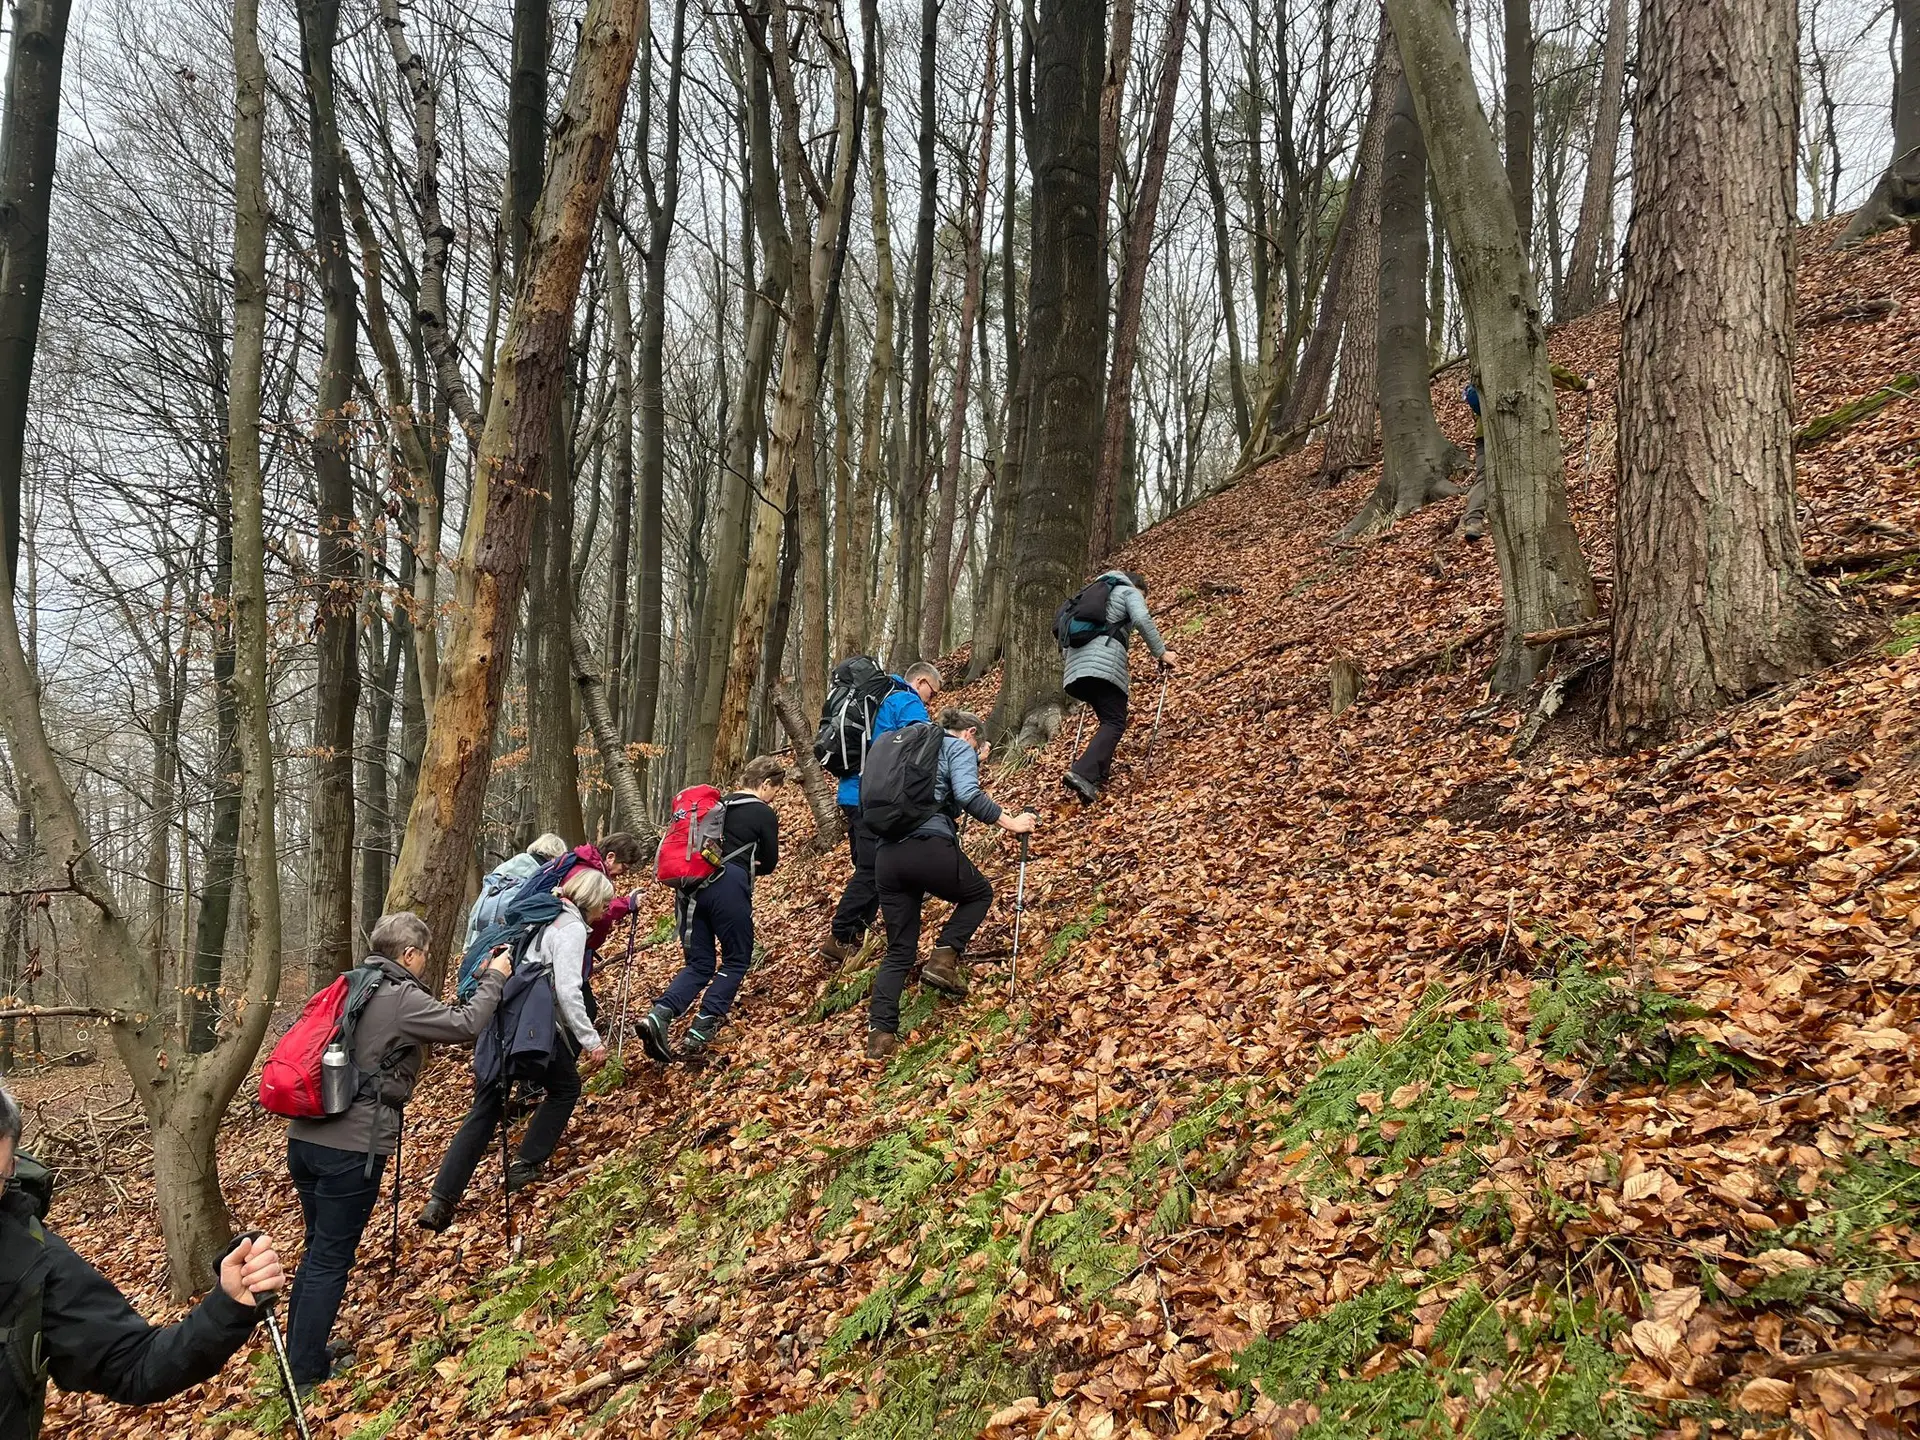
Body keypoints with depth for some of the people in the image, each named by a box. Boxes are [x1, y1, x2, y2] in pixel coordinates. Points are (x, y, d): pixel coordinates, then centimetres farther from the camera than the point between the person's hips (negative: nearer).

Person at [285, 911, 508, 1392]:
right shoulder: (403, 999, -12)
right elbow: (466, 1025, -12)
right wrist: (493, 979, 1)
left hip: (304, 1136, 8)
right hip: (352, 1147, -8)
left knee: (317, 1247, 21)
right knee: (331, 1258, 4)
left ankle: (299, 1352, 32)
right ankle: (306, 1371, 13)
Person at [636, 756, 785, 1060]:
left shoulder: (718, 805, 23)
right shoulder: (764, 814, 4)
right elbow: (768, 864, 12)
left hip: (692, 886, 6)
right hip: (728, 889, -6)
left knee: (699, 964, 12)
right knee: (736, 960, 10)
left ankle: (659, 1015, -11)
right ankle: (701, 1031, -1)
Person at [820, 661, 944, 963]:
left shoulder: (879, 699, 23)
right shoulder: (910, 704, -5)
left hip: (853, 793, 10)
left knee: (867, 869, 14)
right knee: (873, 872, -7)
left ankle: (854, 936, 14)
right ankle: (841, 939, -7)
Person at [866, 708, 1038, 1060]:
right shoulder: (960, 748, 8)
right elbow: (967, 795, -12)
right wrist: (1011, 823, -6)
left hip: (887, 855, 7)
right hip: (929, 847, -6)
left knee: (899, 951, 13)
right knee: (980, 893, 24)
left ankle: (880, 1034, 1)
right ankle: (944, 958, 3)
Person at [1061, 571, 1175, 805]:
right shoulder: (1130, 591, 17)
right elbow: (1142, 620, -5)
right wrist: (1161, 652, 1)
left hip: (1077, 662, 7)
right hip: (1104, 662, -7)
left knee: (1107, 719, 20)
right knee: (1115, 723, -11)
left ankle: (1100, 774, 8)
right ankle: (1082, 774, -30)